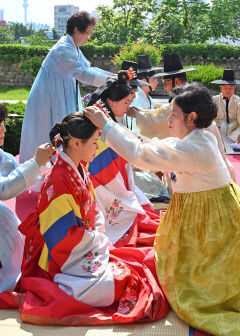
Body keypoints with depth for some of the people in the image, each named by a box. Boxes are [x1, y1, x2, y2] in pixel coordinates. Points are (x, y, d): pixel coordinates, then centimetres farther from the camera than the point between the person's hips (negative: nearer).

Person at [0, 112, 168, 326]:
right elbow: (66, 236, -21)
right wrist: (99, 240, -9)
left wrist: (100, 238, 1)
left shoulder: (80, 170, 8)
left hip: (87, 247, 10)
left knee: (147, 259, 1)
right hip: (67, 258, -10)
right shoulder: (58, 181, -22)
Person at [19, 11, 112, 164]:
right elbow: (82, 73, -31)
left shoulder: (73, 48, 10)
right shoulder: (63, 48, -22)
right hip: (49, 102, -10)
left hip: (63, 98, 10)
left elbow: (89, 68, 15)